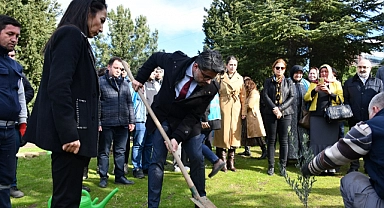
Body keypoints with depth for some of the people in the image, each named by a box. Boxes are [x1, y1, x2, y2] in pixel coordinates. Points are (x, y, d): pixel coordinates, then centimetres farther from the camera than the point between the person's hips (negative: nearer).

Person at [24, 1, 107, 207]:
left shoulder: (73, 37, 21)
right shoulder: (71, 34, -8)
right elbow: (58, 87, -20)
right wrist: (69, 133, -23)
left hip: (71, 131, 10)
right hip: (69, 133, -10)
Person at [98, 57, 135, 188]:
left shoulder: (124, 84, 15)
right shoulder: (100, 82, -1)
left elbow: (129, 103, 17)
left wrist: (131, 121, 12)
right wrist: (97, 122, -11)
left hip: (122, 124, 5)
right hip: (106, 123, -5)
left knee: (120, 151, 11)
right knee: (104, 151, 5)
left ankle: (119, 176, 21)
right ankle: (103, 177, 16)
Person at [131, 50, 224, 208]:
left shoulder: (211, 88, -21)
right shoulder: (175, 61, -23)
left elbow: (194, 116, -17)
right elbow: (155, 58, 0)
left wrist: (177, 137, -24)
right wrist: (140, 78, 0)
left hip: (187, 122, 1)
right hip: (162, 117, -1)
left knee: (197, 159, 1)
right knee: (158, 160, -5)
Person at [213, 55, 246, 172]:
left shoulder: (240, 78, 9)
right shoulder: (220, 77, 1)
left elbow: (243, 96, 9)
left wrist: (244, 111, 5)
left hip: (236, 108, 3)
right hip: (223, 107, -3)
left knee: (234, 132, 5)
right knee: (223, 133, -1)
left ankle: (231, 161, 14)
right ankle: (223, 161, 8)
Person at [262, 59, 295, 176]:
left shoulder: (288, 82, 13)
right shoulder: (268, 81, 10)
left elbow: (292, 97, 3)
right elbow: (265, 96, 0)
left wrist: (280, 108, -10)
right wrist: (274, 108, -13)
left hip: (285, 114, 1)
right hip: (270, 114, 0)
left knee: (284, 140, 1)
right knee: (271, 140, 2)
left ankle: (283, 166, 7)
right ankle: (271, 166, 8)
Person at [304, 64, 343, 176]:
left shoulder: (336, 84, 13)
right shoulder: (314, 84, 15)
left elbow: (341, 99, 1)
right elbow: (306, 98, 5)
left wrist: (330, 92, -13)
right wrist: (315, 90, -10)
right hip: (316, 116, 1)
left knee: (331, 141, -3)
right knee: (317, 140, -1)